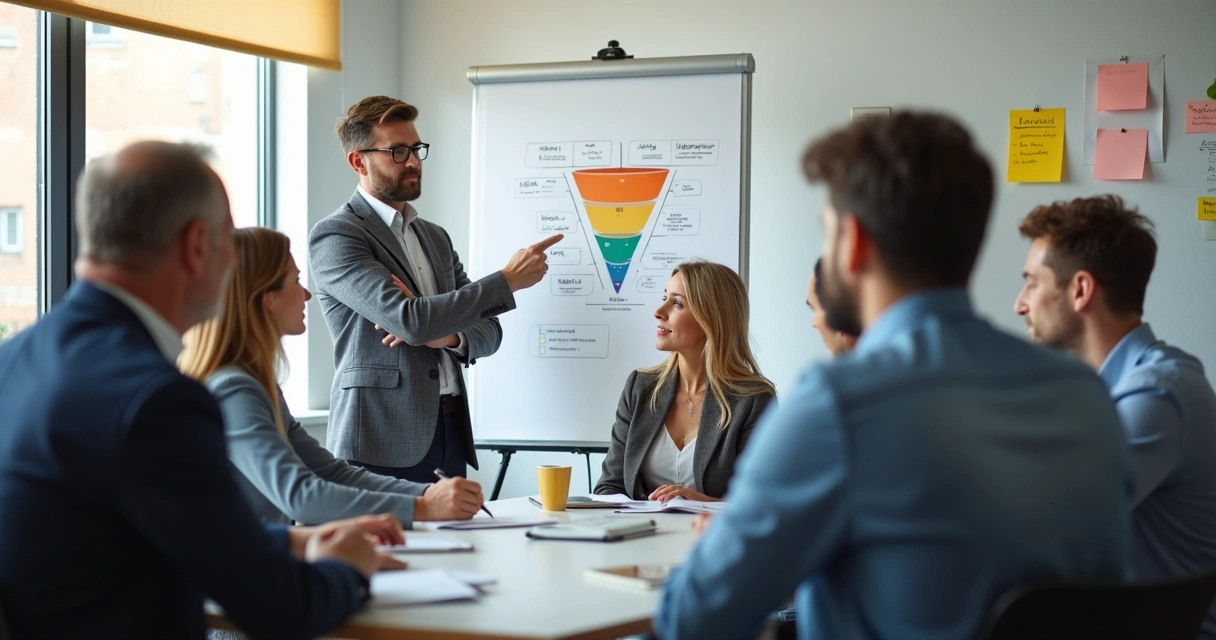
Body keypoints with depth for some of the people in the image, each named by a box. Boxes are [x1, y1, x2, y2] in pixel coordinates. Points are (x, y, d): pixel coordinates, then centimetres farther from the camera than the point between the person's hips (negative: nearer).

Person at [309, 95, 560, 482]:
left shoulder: (436, 238, 17)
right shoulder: (335, 235, -8)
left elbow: (488, 330, 15)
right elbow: (409, 319, -19)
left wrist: (447, 335, -9)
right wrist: (507, 280, -15)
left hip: (450, 435, 7)